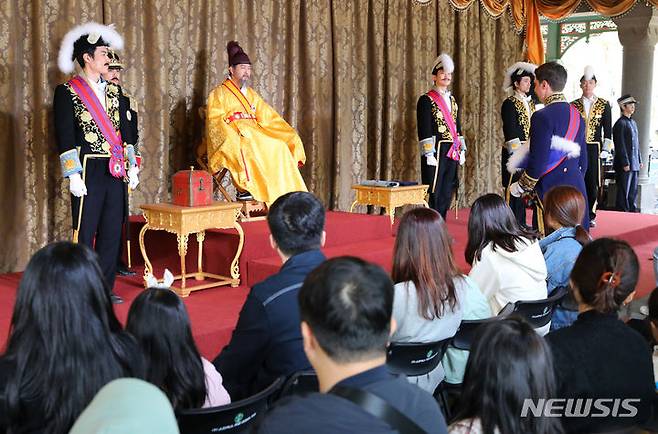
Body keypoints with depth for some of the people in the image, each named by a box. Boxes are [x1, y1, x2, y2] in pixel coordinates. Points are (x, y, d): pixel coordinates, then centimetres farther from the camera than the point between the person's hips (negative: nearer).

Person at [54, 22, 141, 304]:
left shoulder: (114, 90, 14)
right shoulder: (67, 91, -4)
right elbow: (65, 136, -8)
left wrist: (132, 166, 11)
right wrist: (73, 175, -14)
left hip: (116, 170, 6)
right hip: (89, 170, -6)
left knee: (112, 230, 8)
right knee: (85, 230, 0)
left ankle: (106, 288, 17)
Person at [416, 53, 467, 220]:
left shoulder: (452, 100, 18)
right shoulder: (426, 100, -5)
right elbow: (424, 131, -11)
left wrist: (462, 150, 14)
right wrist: (429, 155, -17)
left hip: (452, 152, 7)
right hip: (436, 151, -7)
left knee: (447, 194, 8)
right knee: (435, 195, -6)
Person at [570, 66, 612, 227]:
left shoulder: (604, 105, 5)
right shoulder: (573, 105, 7)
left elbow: (608, 130, 4)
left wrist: (605, 150, -3)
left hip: (595, 149, 0)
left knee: (593, 182, 1)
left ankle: (590, 215, 10)